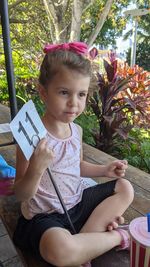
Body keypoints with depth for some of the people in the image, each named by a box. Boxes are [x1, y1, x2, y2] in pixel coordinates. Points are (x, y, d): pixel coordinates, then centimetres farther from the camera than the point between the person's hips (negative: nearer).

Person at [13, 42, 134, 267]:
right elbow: (21, 195, -19)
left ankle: (86, 241, -5)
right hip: (45, 214, -7)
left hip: (78, 201, 7)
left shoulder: (76, 129, -1)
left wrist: (105, 170, 4)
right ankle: (117, 236, -5)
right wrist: (36, 169, -38)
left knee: (125, 188, 9)